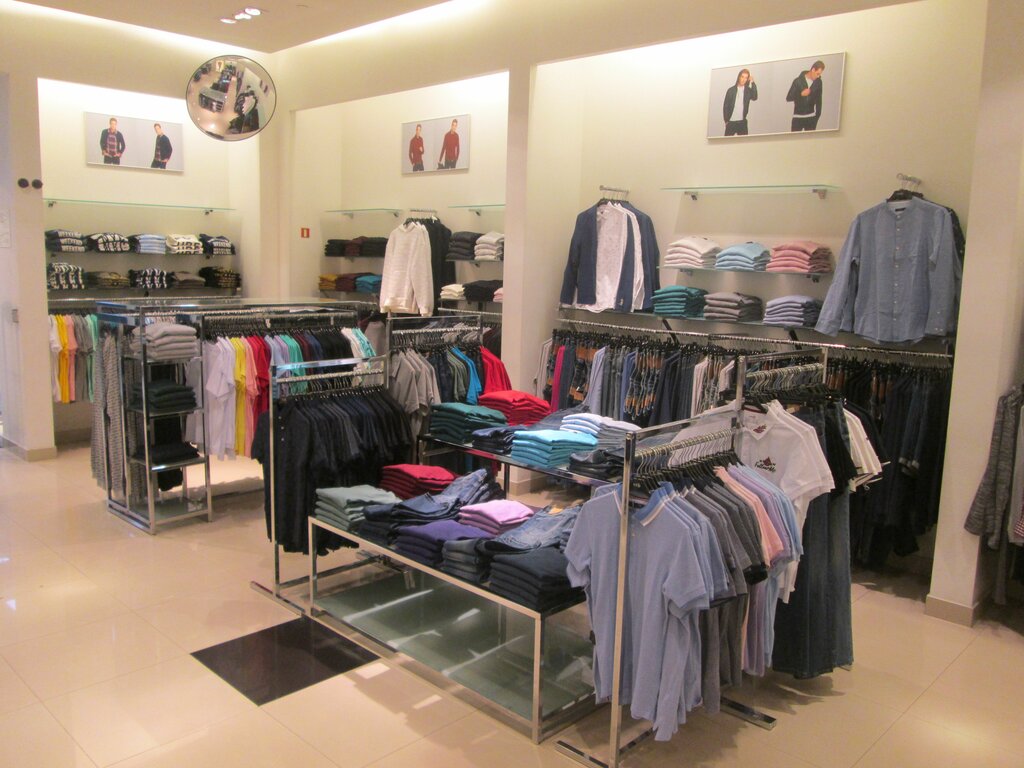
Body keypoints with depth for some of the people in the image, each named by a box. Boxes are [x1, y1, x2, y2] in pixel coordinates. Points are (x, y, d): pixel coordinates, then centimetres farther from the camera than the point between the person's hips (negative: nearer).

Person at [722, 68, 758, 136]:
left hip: (742, 122, 1)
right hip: (731, 122, -1)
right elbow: (725, 106, 2)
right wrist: (726, 120, -4)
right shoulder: (731, 90, 2)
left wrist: (753, 83, -14)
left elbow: (754, 98, -13)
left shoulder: (748, 90, 6)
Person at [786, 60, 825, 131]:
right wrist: (801, 94, -19)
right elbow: (788, 98, -7)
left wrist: (817, 115, 6)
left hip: (811, 117, 3)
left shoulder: (818, 82, 3)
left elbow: (819, 99, 10)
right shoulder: (798, 81, -7)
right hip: (798, 117, -2)